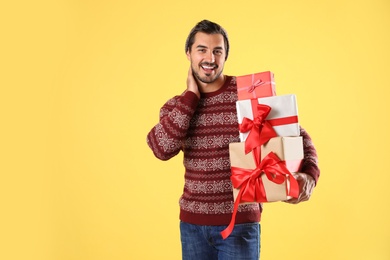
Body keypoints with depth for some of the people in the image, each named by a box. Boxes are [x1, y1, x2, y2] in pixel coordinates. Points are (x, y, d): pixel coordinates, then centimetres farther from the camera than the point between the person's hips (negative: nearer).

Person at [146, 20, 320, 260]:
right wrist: (192, 95, -14)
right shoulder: (175, 106, 1)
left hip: (240, 221, -3)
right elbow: (161, 149, -17)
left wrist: (308, 175, -24)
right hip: (192, 222, 3)